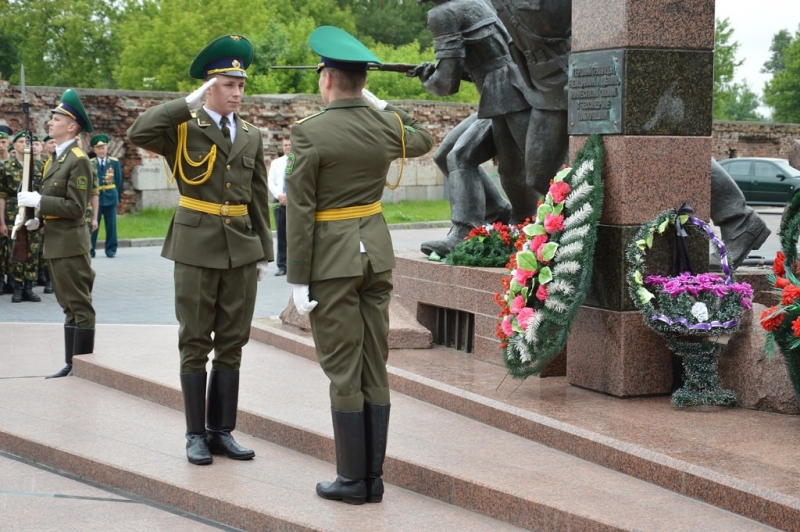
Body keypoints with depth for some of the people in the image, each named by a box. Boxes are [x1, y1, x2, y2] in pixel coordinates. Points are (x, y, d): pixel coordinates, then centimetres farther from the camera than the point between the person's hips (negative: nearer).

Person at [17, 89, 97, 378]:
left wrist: (38, 200, -19)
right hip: (55, 243, 9)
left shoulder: (79, 161, -13)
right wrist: (38, 219, 7)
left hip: (70, 244, -9)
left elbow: (75, 207, -18)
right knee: (69, 307, 12)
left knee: (80, 307, -3)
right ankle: (71, 365, 17)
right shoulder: (56, 158, 15)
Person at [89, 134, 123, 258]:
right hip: (94, 196, -1)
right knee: (92, 224, -2)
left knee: (111, 225, 4)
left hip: (110, 197, 2)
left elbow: (119, 180, 10)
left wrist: (113, 193, 11)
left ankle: (111, 250, 12)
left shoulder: (114, 162, 4)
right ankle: (90, 250, 3)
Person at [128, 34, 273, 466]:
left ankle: (222, 430, 15)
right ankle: (196, 434, 10)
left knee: (231, 345, 7)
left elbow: (259, 199, 13)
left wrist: (263, 253, 10)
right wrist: (189, 103, -18)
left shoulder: (252, 136, 11)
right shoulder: (183, 127, -2)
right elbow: (138, 133, -22)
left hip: (241, 250, 4)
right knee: (195, 345, 3)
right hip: (197, 248, -4)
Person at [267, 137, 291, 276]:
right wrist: (279, 196, -10)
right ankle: (282, 266, 5)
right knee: (281, 235, 2)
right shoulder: (276, 163, 15)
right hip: (280, 202, 3)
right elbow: (271, 182, 7)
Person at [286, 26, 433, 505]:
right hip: (377, 252, 5)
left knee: (343, 372, 1)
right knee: (375, 370, 9)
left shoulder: (309, 133, -14)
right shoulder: (385, 126, 2)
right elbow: (424, 140, 26)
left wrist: (298, 280, -9)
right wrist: (380, 104, 27)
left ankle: (353, 479, 6)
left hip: (332, 259, -5)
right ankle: (374, 477, 14)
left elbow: (300, 211, -14)